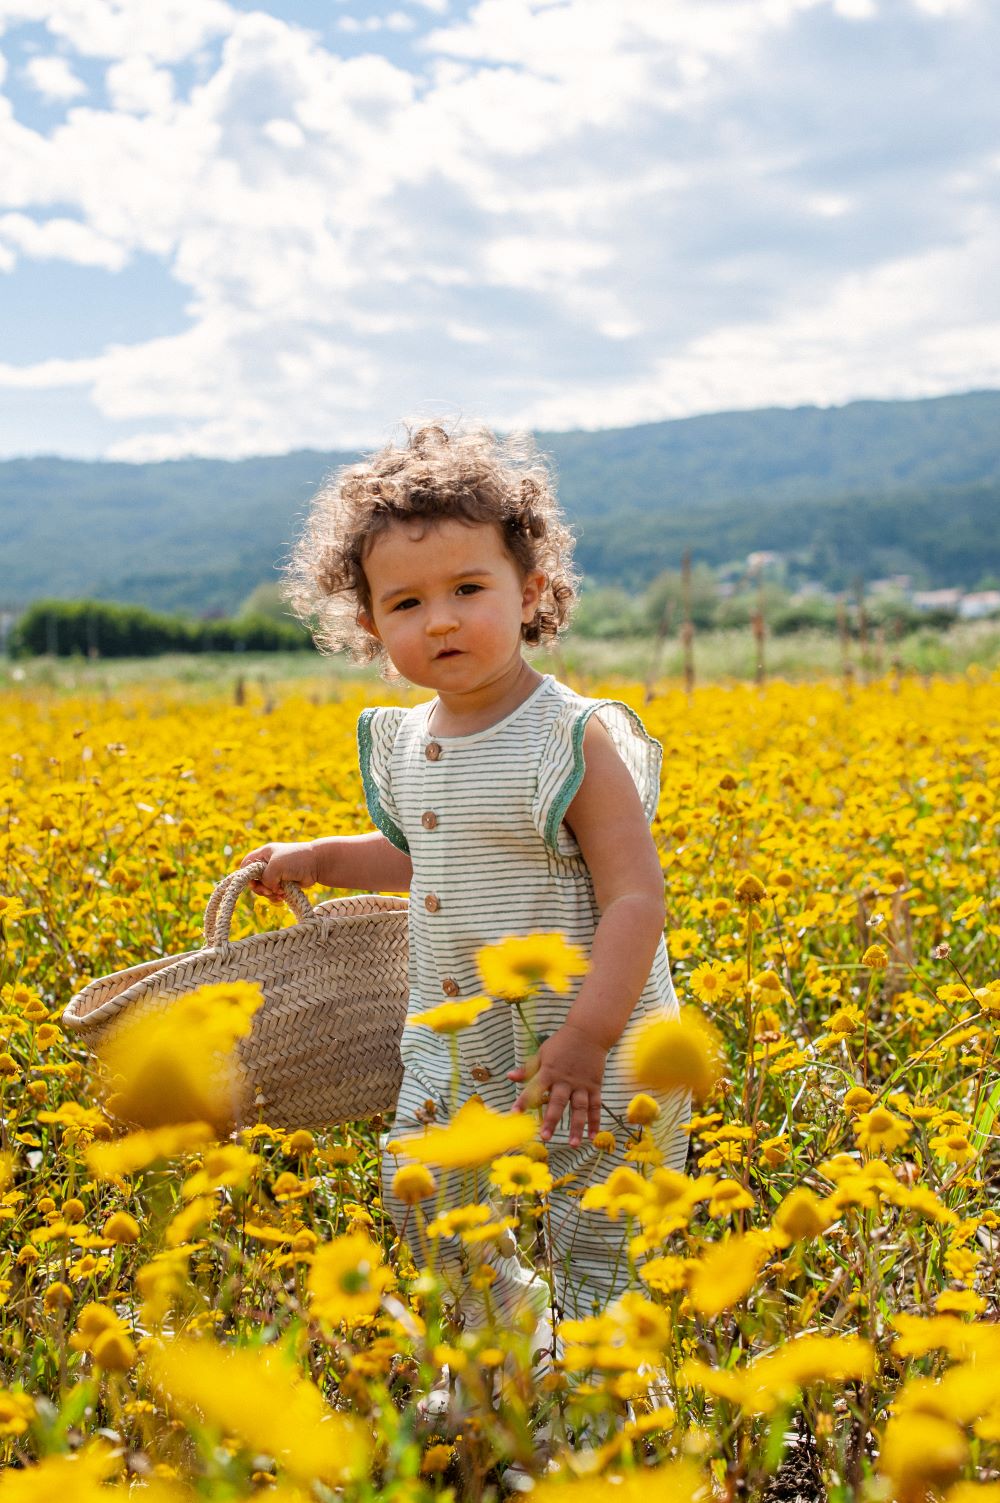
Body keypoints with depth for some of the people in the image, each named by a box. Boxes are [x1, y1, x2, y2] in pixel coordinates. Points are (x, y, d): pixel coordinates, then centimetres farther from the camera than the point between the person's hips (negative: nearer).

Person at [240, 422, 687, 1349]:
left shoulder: (574, 741, -19)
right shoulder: (406, 745, 2)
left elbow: (635, 898, -21)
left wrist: (588, 1036, -27)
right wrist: (318, 859, 14)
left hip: (592, 1054, -7)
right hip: (457, 1056, 7)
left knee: (595, 1246, 4)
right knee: (419, 1201, 17)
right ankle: (509, 1332, 43)